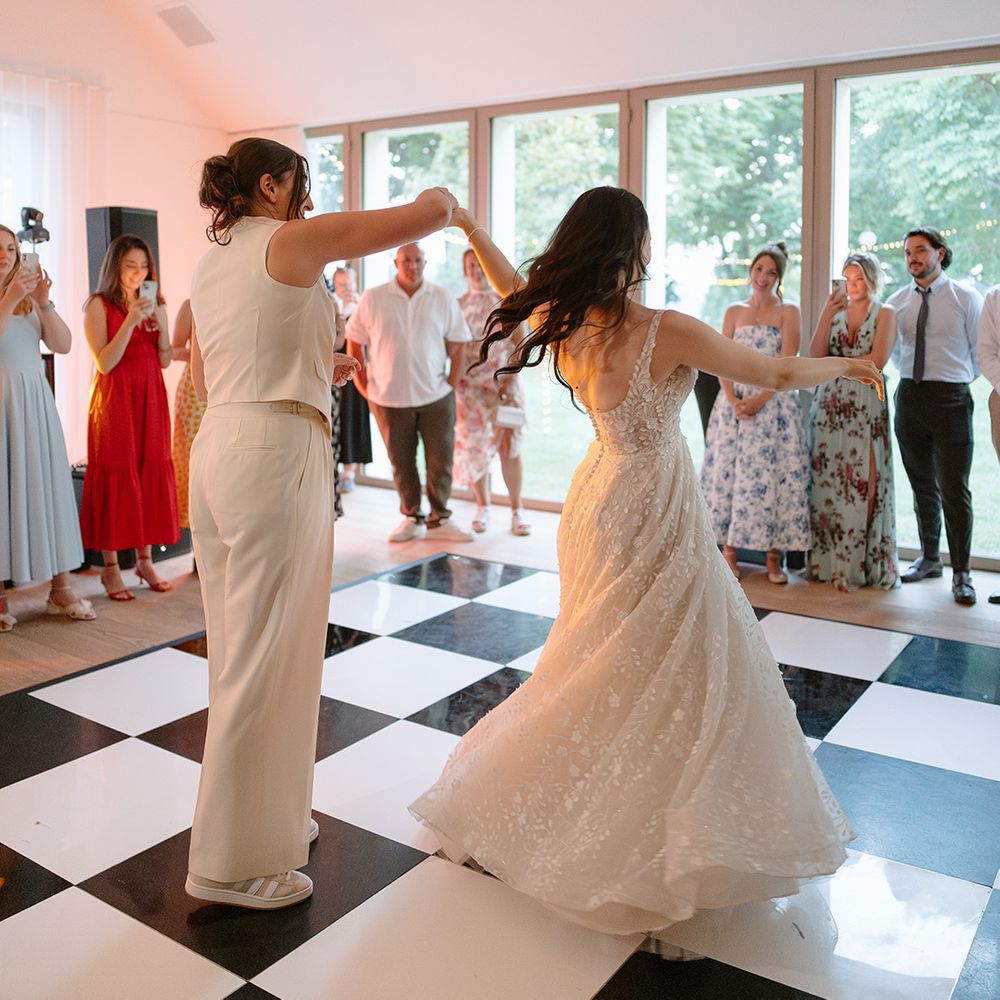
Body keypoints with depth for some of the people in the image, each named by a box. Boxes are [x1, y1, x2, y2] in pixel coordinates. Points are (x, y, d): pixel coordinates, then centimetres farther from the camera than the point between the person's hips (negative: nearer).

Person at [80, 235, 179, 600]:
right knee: (116, 476, -3)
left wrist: (161, 323, -7)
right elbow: (105, 363, -11)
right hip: (114, 401, -5)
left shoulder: (153, 303, 14)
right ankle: (110, 568, 5)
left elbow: (165, 361, 9)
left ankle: (145, 560, 14)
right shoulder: (98, 305, -2)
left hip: (151, 399, 5)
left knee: (151, 474, 5)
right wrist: (130, 321, -18)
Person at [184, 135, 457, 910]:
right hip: (277, 450, -9)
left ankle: (266, 812, 33)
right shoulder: (292, 242, -5)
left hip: (217, 447, 9)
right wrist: (437, 193, 17)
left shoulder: (210, 264, 18)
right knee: (267, 655, -1)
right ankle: (235, 860, 12)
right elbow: (432, 214, -7)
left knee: (244, 645, 17)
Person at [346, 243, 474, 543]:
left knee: (441, 460, 2)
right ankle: (411, 518, 22)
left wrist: (452, 383, 0)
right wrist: (363, 386, 1)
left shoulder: (443, 298, 3)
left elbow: (457, 344, 7)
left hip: (436, 397, 1)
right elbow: (354, 342, 5)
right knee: (401, 462, 8)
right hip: (389, 398, 0)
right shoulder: (372, 299, 1)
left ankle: (439, 519, 17)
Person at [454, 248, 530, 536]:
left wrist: (510, 381, -10)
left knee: (510, 446, -4)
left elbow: (519, 345, 0)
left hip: (505, 384, -1)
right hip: (470, 386, 1)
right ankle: (482, 507, 18)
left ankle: (516, 511, 3)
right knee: (474, 446, 5)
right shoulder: (458, 305, 7)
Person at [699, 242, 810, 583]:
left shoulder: (788, 312, 5)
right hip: (734, 402, 3)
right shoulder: (734, 312, 13)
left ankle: (773, 557, 2)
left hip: (774, 403, -2)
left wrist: (760, 399, -16)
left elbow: (786, 364, -5)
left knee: (771, 474, -4)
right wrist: (733, 400, -10)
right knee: (729, 470, 1)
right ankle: (729, 552, 9)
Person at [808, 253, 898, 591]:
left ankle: (862, 562, 5)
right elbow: (816, 355, 0)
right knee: (828, 480, 1)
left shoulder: (885, 314, 5)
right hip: (829, 403, 3)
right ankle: (828, 559, 8)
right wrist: (826, 314, -6)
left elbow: (877, 359, -9)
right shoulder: (835, 310, 13)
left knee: (864, 483, -4)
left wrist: (838, 363, -3)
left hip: (867, 407, -3)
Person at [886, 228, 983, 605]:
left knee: (954, 489, -5)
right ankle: (929, 558, 25)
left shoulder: (966, 299, -1)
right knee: (922, 486, 13)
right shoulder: (897, 302, 8)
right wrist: (916, 375, 11)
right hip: (909, 397, 4)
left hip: (950, 400, -4)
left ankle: (961, 573, 3)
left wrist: (956, 379, 5)